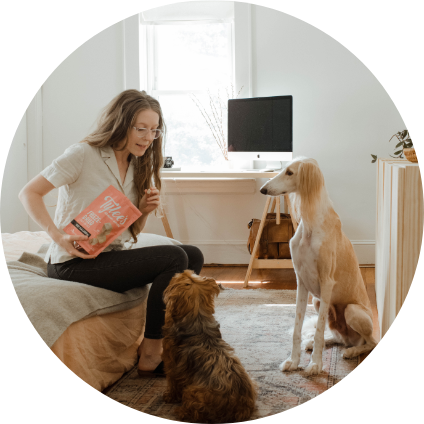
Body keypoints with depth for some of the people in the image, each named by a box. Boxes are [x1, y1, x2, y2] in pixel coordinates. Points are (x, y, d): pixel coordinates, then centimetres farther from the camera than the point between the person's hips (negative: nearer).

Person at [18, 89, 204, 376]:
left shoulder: (137, 167, 13)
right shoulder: (83, 154, -10)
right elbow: (29, 193, -13)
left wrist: (145, 211, -5)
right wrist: (58, 236, -25)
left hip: (110, 254, 8)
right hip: (74, 263, -8)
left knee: (194, 256, -2)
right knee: (174, 258, -21)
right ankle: (150, 354, -12)